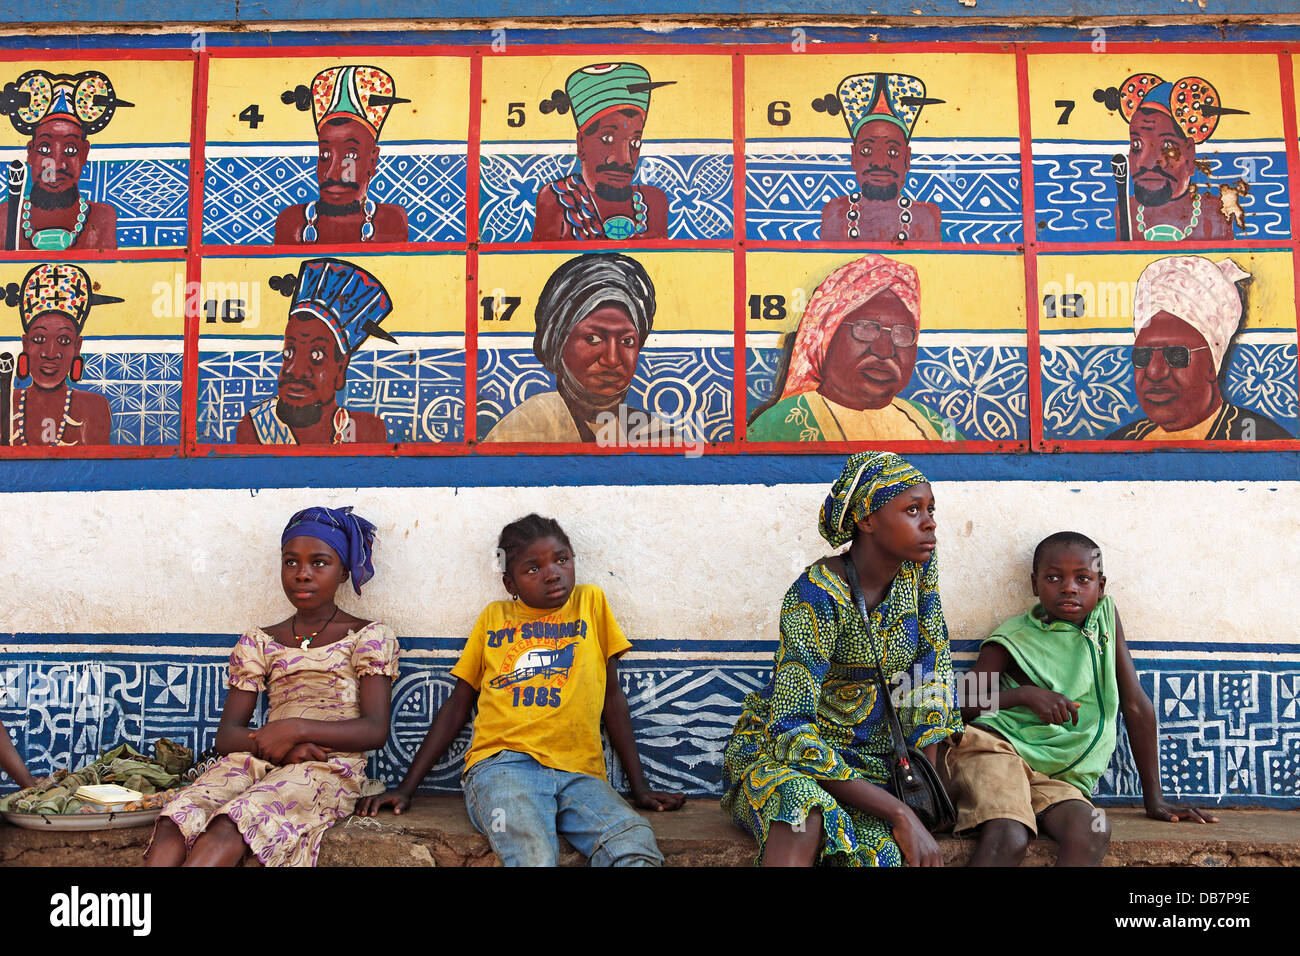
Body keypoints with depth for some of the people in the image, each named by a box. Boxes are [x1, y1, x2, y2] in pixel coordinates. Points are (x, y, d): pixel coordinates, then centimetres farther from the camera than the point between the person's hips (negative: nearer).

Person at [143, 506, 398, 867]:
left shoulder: (369, 636, 10)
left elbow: (375, 730, -2)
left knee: (229, 827, -34)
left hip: (330, 767, -4)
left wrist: (296, 729, -15)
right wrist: (275, 745, -10)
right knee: (176, 820, -29)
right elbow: (226, 736, 13)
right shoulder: (258, 642, 21)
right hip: (259, 760, 4)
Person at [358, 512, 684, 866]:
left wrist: (640, 787, 13)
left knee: (637, 849, -30)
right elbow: (458, 704, 20)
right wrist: (406, 787, 14)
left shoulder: (591, 601, 17)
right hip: (503, 763, 0)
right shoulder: (493, 617, 19)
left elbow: (613, 696, 17)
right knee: (534, 856, -33)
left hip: (579, 773, 1)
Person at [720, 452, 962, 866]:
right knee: (804, 805, -39)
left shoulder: (920, 567, -4)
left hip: (873, 755, 4)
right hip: (783, 748, -4)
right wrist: (900, 813, -31)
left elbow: (933, 671, 1)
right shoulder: (819, 594, -23)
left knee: (887, 848, -29)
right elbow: (792, 731, -28)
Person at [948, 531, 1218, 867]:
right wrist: (1025, 694, -13)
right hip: (997, 750, -3)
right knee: (1009, 838, -34)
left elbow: (1135, 704, 15)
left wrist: (1154, 798, 14)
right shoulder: (1013, 638, 4)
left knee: (1092, 833, -31)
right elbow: (965, 706, 4)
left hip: (1056, 778, 4)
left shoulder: (1106, 616, 14)